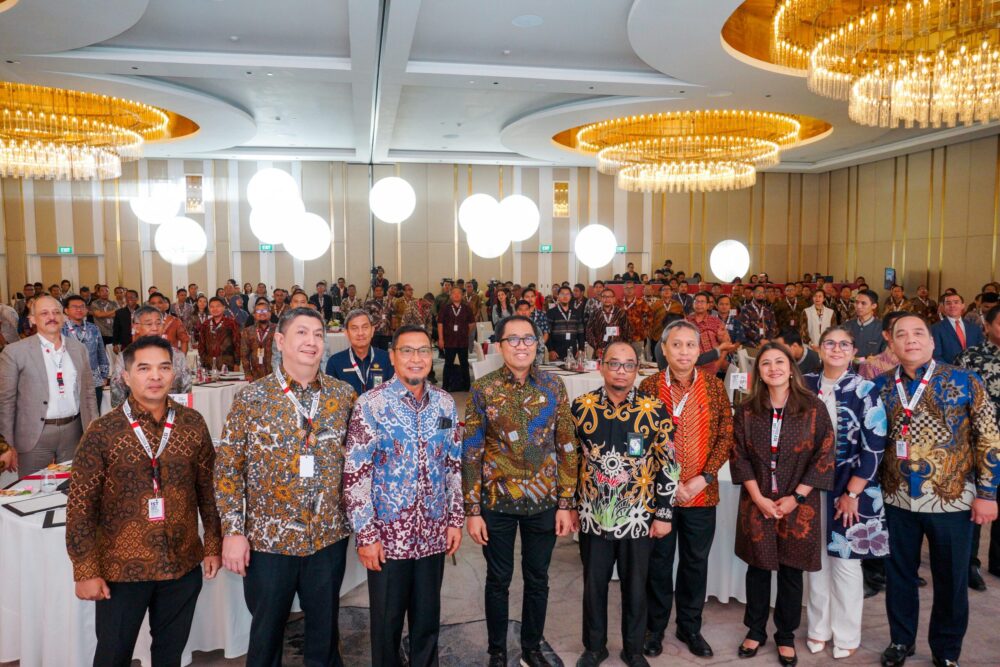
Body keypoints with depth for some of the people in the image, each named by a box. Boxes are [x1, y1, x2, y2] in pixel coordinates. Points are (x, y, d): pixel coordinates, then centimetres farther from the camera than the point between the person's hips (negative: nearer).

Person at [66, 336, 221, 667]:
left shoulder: (193, 423, -3)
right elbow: (80, 506, -8)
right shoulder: (103, 432, -10)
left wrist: (214, 545, 5)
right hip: (121, 567, -2)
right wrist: (85, 571, -9)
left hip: (183, 564, 2)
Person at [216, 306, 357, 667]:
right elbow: (228, 467, -5)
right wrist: (232, 531, -9)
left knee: (325, 631, 17)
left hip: (329, 535, 2)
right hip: (268, 538, -1)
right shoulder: (252, 398, -8)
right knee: (266, 633, 16)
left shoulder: (344, 394, -1)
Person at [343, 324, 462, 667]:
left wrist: (455, 519, 7)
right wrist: (365, 534, -13)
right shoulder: (371, 404, -12)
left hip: (433, 532, 4)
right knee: (387, 620, 13)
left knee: (428, 617, 17)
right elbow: (354, 474, -13)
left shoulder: (444, 402, 2)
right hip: (387, 533, -3)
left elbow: (454, 464, 9)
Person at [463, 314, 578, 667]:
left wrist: (566, 503, -1)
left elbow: (567, 447, 1)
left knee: (537, 579, 16)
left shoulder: (554, 387, -2)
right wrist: (472, 510, -7)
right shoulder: (482, 389, -8)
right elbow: (471, 452, -6)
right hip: (496, 502, -1)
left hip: (544, 502, 2)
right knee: (498, 580, 14)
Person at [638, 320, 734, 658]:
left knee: (696, 561, 14)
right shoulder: (649, 386, -4)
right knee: (659, 561, 11)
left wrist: (703, 478, -11)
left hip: (702, 492, 2)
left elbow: (726, 435, 0)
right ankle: (655, 626, 29)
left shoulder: (714, 386, 0)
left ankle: (690, 626, 32)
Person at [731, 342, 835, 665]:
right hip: (757, 502, 1)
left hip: (799, 504, -1)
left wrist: (796, 497, -10)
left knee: (791, 572, 9)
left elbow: (824, 456, -5)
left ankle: (786, 636, 26)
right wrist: (758, 498, -10)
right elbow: (739, 456, -1)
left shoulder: (814, 408, -4)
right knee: (758, 568, 11)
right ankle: (755, 631, 27)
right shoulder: (746, 410, 0)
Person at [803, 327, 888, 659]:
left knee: (845, 562, 6)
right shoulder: (807, 385, 2)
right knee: (816, 559, 12)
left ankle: (846, 635, 24)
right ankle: (819, 628, 29)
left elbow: (875, 446, -10)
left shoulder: (865, 390, -7)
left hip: (850, 488, -3)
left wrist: (851, 493, -13)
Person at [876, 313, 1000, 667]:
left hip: (952, 500, -2)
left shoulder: (965, 381, -6)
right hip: (897, 499, 2)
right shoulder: (881, 386, 0)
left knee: (951, 579, 12)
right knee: (899, 573, 15)